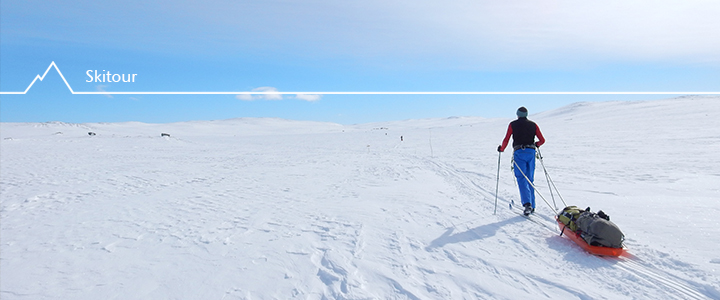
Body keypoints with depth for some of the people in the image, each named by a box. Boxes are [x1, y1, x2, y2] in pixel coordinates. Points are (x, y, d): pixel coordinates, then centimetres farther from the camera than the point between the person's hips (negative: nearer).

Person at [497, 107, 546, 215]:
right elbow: (542, 140, 10)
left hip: (519, 152, -3)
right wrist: (536, 144, 32)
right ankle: (532, 206, 15)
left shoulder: (513, 124, 5)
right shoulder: (533, 125, 13)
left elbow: (506, 140, -2)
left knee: (522, 179, -7)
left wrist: (501, 149, 16)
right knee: (530, 179, 11)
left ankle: (527, 203, -24)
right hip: (531, 152, 4)